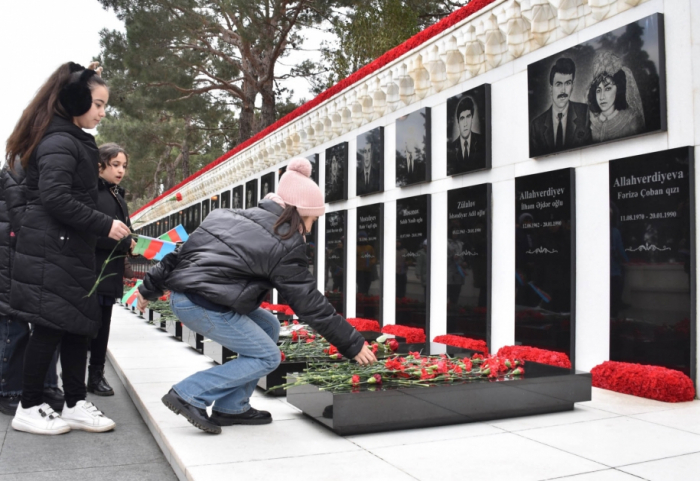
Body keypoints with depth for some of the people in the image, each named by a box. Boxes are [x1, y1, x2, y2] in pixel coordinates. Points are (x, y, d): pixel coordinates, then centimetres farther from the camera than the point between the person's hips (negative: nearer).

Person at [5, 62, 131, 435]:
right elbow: (55, 197, -21)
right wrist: (104, 225, -18)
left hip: (69, 250, 10)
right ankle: (29, 409, 10)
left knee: (79, 325, 9)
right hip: (52, 251, -10)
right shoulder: (59, 142, -12)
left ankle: (75, 405, 15)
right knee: (50, 328, -3)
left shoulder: (73, 140, 20)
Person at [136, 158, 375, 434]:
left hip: (180, 293, 9)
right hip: (203, 305, -9)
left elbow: (184, 250, 15)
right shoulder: (284, 247, -8)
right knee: (267, 356, 3)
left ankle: (232, 408, 17)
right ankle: (190, 395, -2)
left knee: (269, 326, 17)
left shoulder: (235, 216, 15)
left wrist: (151, 287, 23)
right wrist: (353, 345, 2)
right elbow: (311, 304, -6)